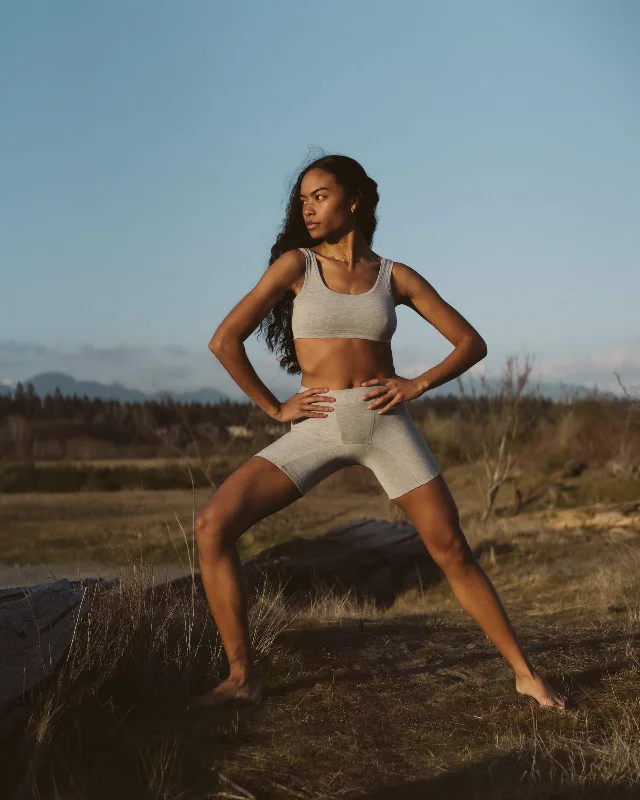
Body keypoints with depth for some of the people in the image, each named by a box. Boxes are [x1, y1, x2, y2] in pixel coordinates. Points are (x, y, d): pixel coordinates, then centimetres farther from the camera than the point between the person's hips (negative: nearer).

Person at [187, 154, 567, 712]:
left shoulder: (394, 277, 7)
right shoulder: (297, 264, 3)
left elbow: (472, 342, 9)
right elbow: (225, 341, -1)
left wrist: (418, 384, -4)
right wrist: (274, 408, 0)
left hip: (387, 424, 0)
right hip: (316, 429, 0)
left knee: (452, 551, -3)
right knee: (213, 525, -17)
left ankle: (525, 675, 13)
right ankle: (243, 676, -7)